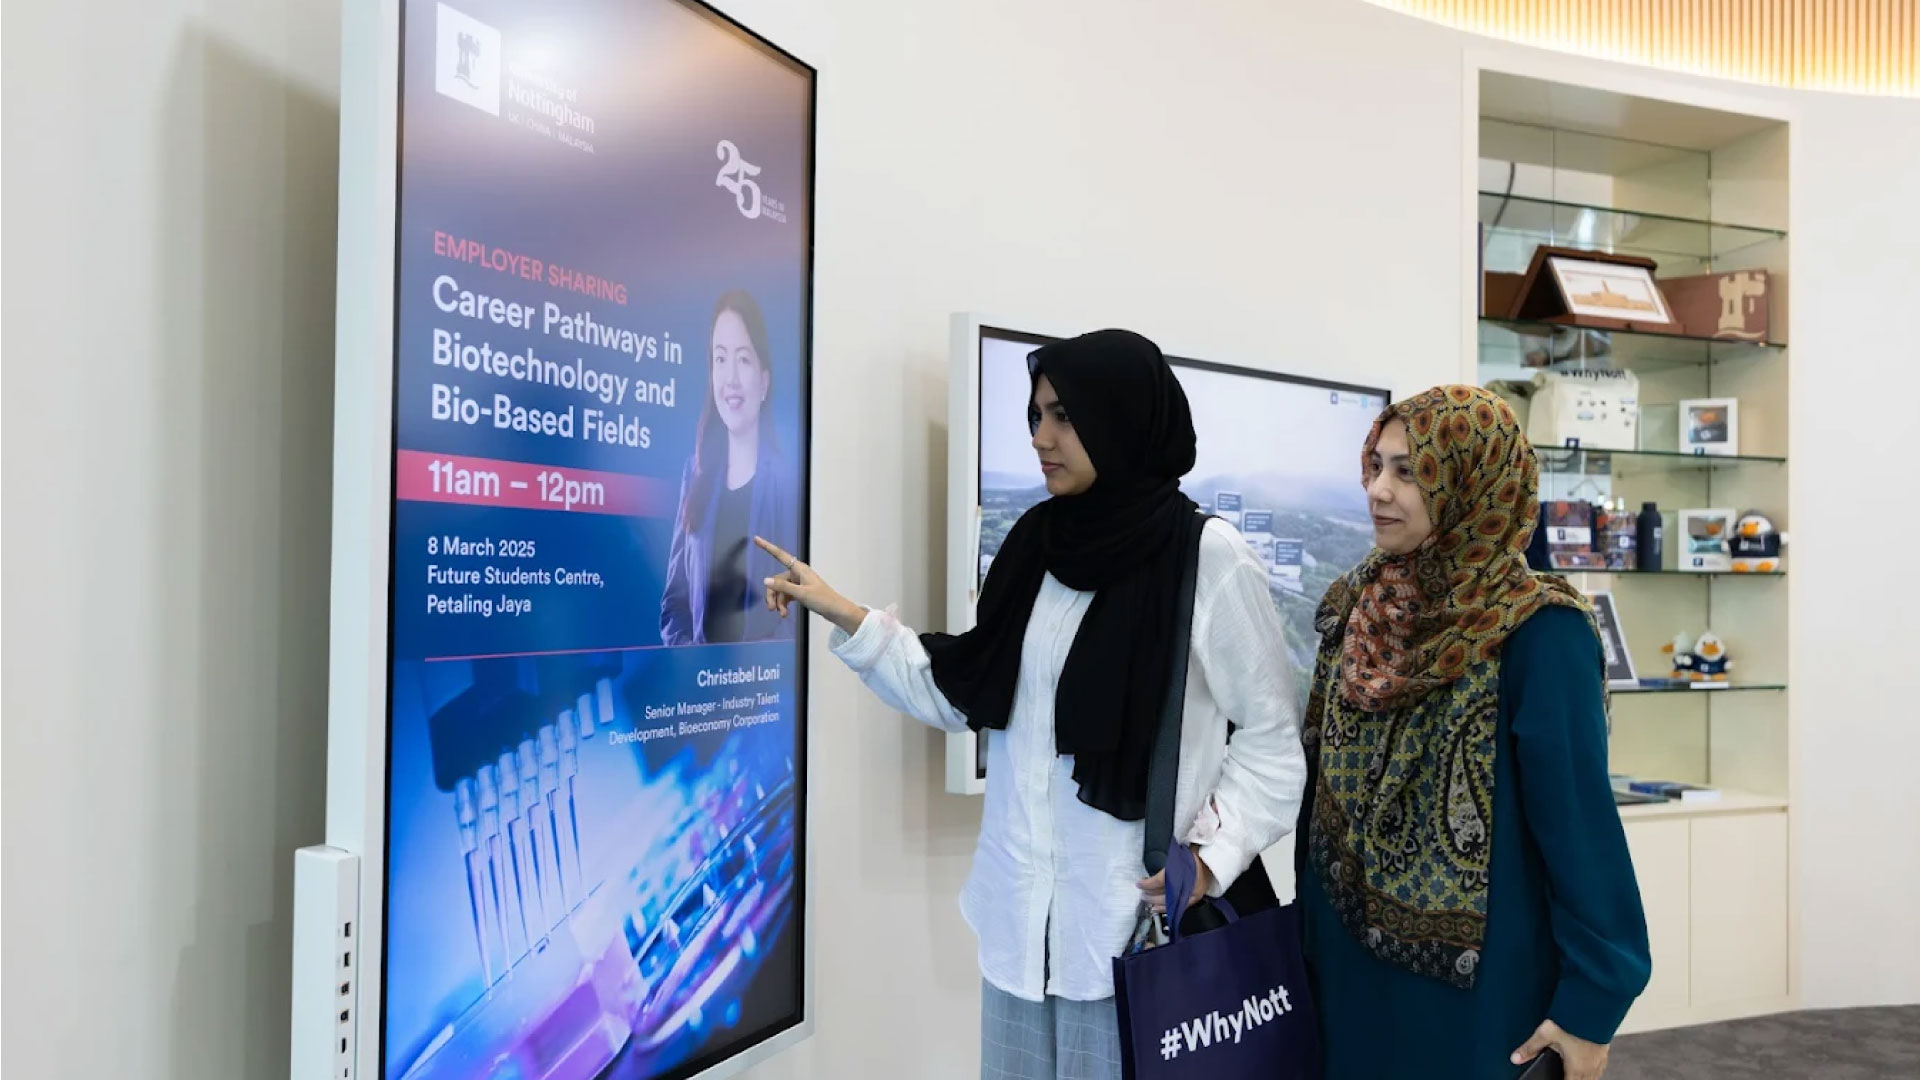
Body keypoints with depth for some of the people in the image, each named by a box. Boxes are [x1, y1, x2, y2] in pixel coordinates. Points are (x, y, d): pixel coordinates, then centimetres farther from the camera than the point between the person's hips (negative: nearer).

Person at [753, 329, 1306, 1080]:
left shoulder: (1209, 555, -10)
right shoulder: (1036, 543, 7)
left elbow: (1271, 735, -6)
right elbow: (964, 690, 10)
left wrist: (1213, 854, -17)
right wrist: (844, 616, 7)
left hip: (1137, 912, -5)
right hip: (1021, 907, 5)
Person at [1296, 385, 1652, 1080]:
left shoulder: (1537, 632, -16)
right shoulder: (1354, 609, 1)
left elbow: (1578, 820, -16)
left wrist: (1591, 1000, -15)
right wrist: (1308, 931, 9)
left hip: (1476, 981, -5)